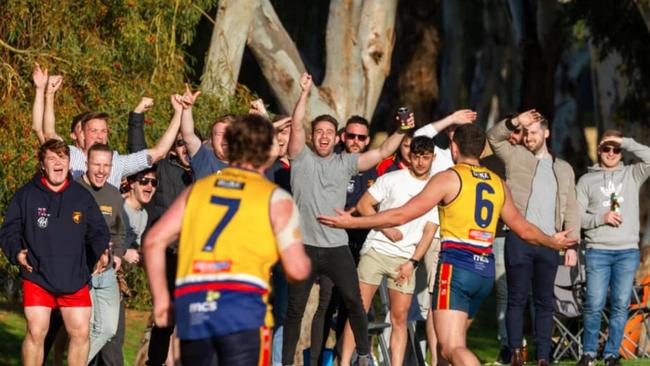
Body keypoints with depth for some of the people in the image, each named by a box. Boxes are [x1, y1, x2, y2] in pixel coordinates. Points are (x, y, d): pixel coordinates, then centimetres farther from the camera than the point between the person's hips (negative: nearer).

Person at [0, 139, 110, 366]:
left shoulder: (82, 197, 8)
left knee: (81, 332, -1)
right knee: (36, 332, -9)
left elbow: (97, 231, 11)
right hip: (37, 277, -2)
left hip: (75, 279, 2)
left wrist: (101, 252, -9)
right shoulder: (26, 195, 1)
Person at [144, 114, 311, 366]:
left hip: (191, 305, 4)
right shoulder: (276, 199, 7)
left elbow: (154, 241, 11)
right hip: (243, 305, -4)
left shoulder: (198, 189, 18)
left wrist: (160, 298, 18)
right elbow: (297, 270, 1)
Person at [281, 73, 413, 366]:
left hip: (337, 247, 1)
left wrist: (402, 131, -10)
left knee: (354, 303, -5)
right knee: (295, 309, 5)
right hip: (304, 246, -1)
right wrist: (305, 92, -17)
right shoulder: (302, 159, 4)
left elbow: (383, 152, 4)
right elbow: (296, 125, -8)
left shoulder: (345, 163, 9)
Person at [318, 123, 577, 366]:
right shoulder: (498, 184, 15)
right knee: (451, 340, 21)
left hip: (456, 266, -7)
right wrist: (553, 242, 45)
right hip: (485, 269, 7)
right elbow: (524, 230, 25)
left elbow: (402, 215, -9)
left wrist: (352, 222, -4)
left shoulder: (449, 178, -3)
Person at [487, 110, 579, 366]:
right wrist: (515, 122, -20)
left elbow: (571, 210, 13)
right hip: (519, 239, -2)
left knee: (544, 301, 4)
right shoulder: (516, 157, 11)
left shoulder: (564, 169, 16)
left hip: (549, 243, 2)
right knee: (517, 298, -1)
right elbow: (494, 137, -4)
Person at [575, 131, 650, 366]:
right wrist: (601, 218, -11)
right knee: (594, 305, -6)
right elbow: (577, 216, 4)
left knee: (621, 306, 1)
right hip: (597, 251, -1)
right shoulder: (587, 180, 9)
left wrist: (625, 142, -5)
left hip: (628, 251, 1)